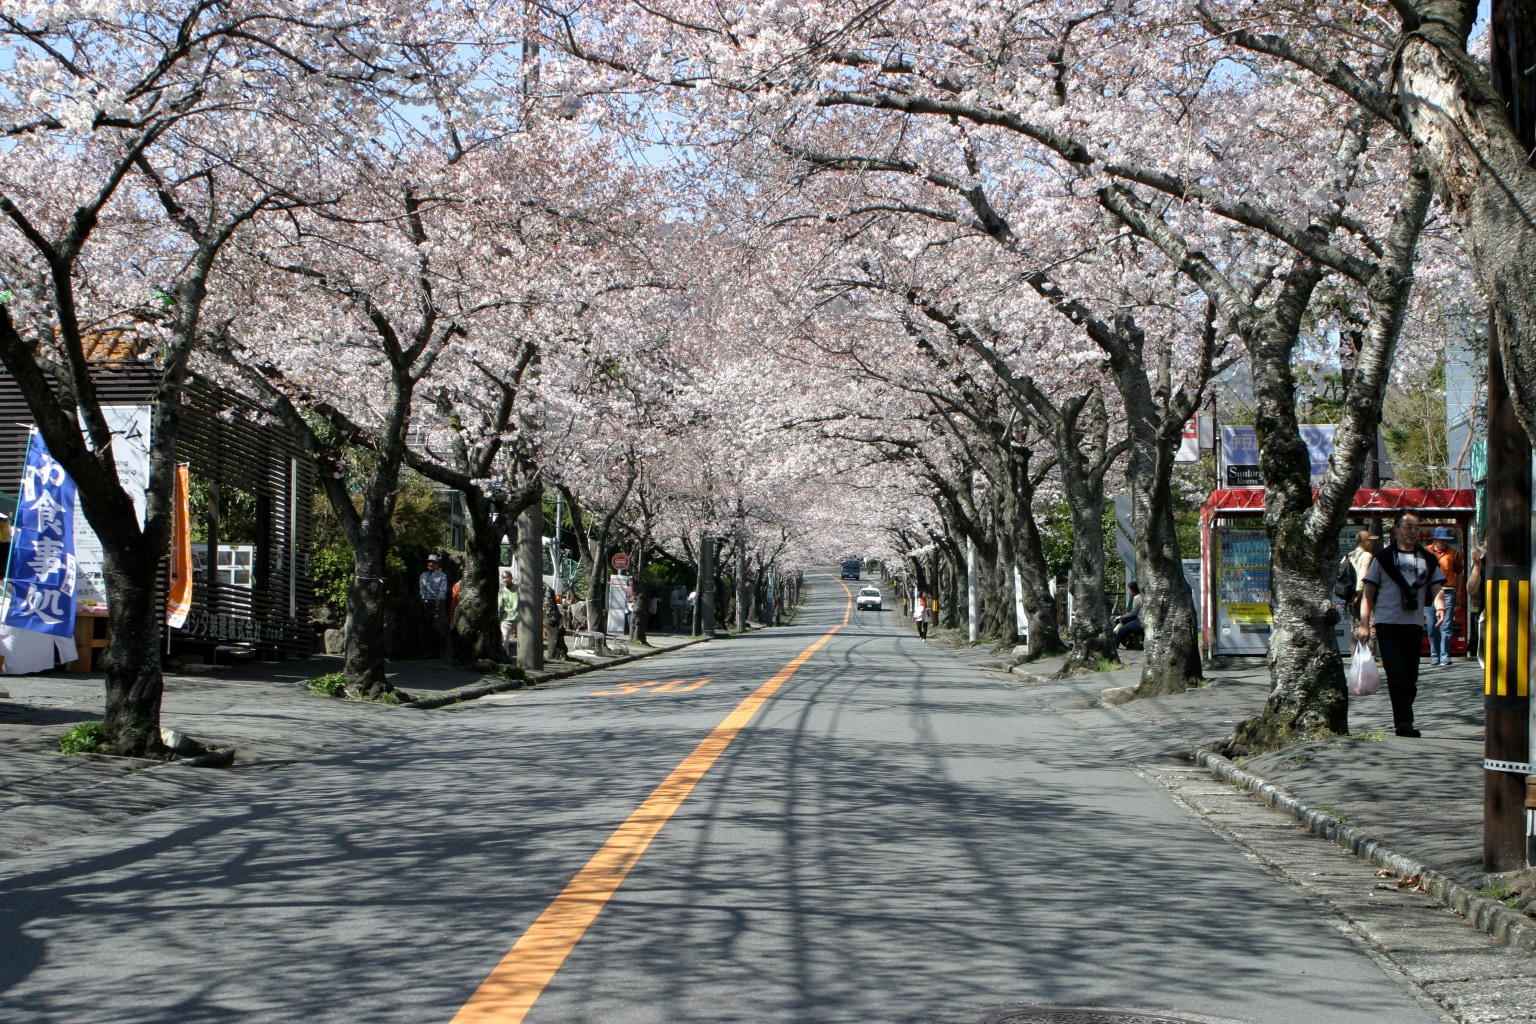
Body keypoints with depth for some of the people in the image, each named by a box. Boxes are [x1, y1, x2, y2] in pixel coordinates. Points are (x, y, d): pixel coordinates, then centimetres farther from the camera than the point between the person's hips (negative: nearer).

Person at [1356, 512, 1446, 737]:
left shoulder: (1428, 561, 13)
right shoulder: (1383, 558, 5)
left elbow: (1437, 588, 7)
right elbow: (1368, 593, 5)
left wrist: (1440, 607, -16)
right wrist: (1364, 624, -3)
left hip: (1414, 624, 3)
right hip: (1387, 623, -3)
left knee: (1410, 675, 6)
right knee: (1396, 672, -13)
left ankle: (1402, 720, 16)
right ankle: (1404, 721, -17)